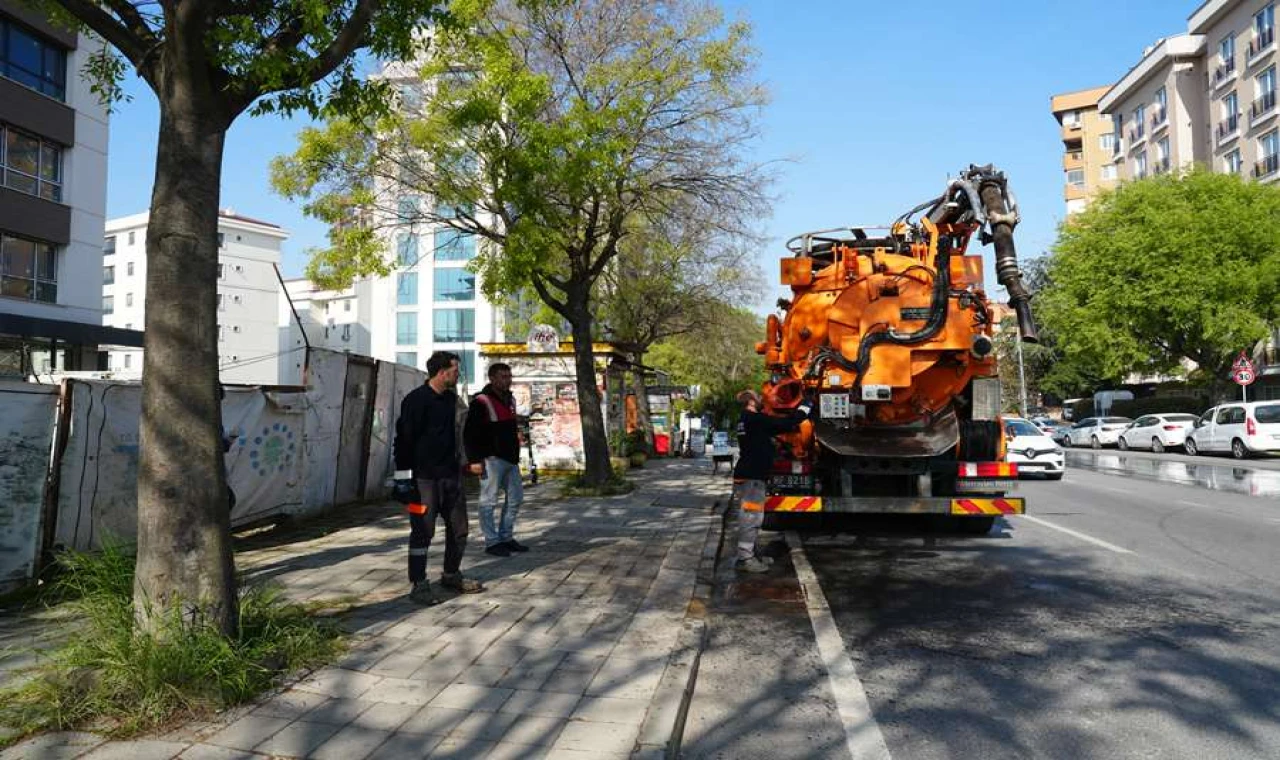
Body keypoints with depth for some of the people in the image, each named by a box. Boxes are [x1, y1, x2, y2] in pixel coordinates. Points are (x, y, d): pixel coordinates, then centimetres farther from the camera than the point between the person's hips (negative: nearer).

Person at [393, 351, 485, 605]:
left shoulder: (452, 399, 13)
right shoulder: (416, 399, -10)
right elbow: (404, 439, -13)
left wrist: (467, 461, 14)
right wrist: (403, 477, -15)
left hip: (451, 476, 8)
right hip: (424, 478, -8)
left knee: (458, 529, 13)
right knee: (423, 532, -3)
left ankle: (451, 575, 30)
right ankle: (419, 585, 7)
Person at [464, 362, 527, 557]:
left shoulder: (510, 400, 14)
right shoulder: (481, 402, -11)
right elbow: (469, 434, -13)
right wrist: (475, 460, -17)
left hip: (510, 459, 9)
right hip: (492, 459, -9)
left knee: (515, 498, 13)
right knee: (489, 501, -2)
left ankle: (506, 537, 23)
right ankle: (492, 542, 5)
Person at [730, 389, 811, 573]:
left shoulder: (746, 420, 17)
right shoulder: (755, 418, -14)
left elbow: (776, 426, 22)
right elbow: (786, 424, -14)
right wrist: (805, 407, -1)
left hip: (749, 474, 10)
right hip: (752, 476, -10)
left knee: (751, 517, 16)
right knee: (750, 517, -8)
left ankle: (750, 554, 23)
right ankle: (744, 558, -7)